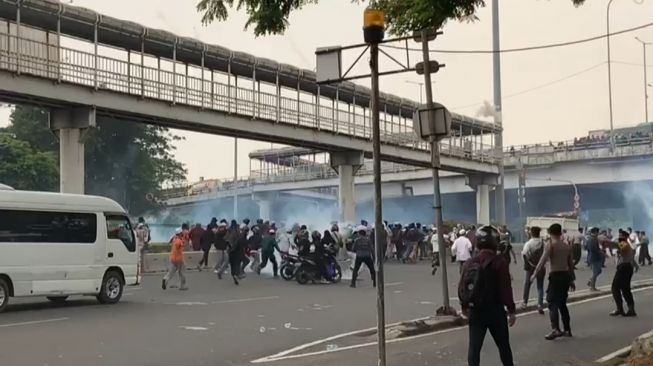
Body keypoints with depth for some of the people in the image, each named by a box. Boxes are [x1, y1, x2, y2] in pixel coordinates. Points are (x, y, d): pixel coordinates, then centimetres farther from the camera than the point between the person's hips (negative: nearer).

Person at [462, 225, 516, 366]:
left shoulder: (470, 263, 1)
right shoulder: (499, 262, -11)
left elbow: (462, 287, 5)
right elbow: (506, 288, -13)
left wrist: (465, 306, 20)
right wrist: (511, 310, -5)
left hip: (475, 311, 3)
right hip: (495, 310, -3)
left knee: (474, 346, 5)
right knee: (503, 345, 13)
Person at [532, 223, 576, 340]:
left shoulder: (550, 245, -6)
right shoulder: (567, 246, 13)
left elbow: (543, 261, -16)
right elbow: (571, 264, 16)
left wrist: (535, 274, -12)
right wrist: (572, 280, 22)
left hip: (555, 275, -7)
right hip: (566, 275, 7)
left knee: (552, 303, -9)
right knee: (562, 303, 17)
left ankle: (555, 329, -22)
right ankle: (567, 330, 19)